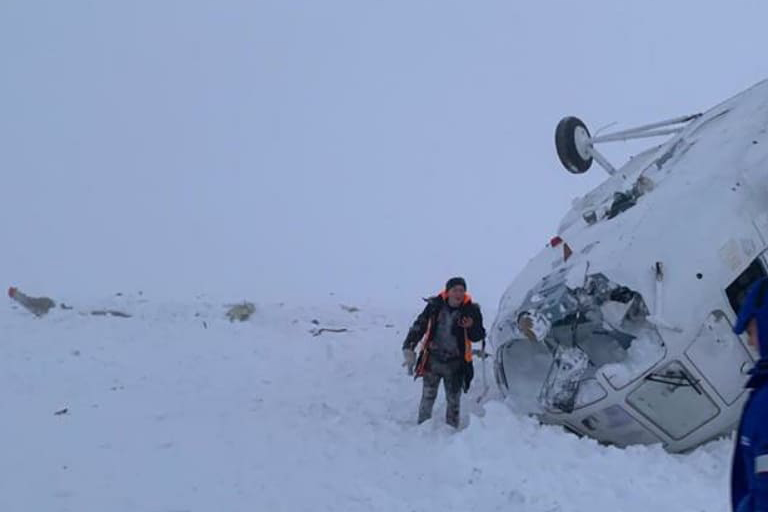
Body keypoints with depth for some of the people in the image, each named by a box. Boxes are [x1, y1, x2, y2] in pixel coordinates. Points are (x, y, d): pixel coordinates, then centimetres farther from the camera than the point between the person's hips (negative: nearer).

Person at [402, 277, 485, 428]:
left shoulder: (471, 310, -8)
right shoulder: (435, 306, -8)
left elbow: (479, 336, -4)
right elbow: (418, 327, -1)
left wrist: (472, 326, -25)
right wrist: (408, 349, -8)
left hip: (455, 363, 0)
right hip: (433, 360, 0)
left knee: (453, 400, 10)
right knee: (428, 397, 7)